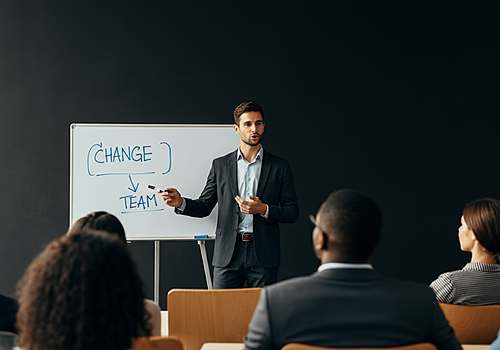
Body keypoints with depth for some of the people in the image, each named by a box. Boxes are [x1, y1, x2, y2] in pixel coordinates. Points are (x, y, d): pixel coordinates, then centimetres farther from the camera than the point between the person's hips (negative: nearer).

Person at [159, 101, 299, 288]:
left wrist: (263, 209, -13)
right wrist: (181, 203, -9)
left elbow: (292, 212, 4)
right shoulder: (220, 165, 10)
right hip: (228, 254, 1)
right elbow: (204, 206, 11)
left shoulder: (280, 167, 6)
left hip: (263, 254, -1)